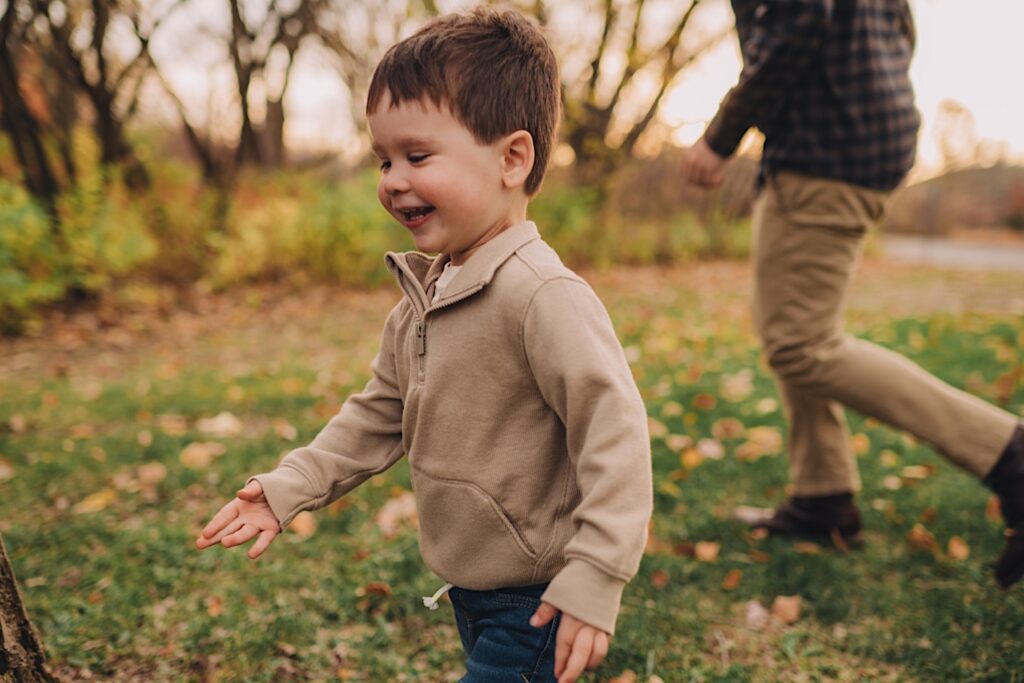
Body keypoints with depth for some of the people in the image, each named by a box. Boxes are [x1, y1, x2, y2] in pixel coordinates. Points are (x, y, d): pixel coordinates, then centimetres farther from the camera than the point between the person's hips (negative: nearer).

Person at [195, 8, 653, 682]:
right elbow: (379, 416, 13)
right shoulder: (421, 297, 4)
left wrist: (595, 577, -25)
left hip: (535, 603, -8)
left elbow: (615, 431, -26)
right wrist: (290, 487, 7)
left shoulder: (545, 296, -25)